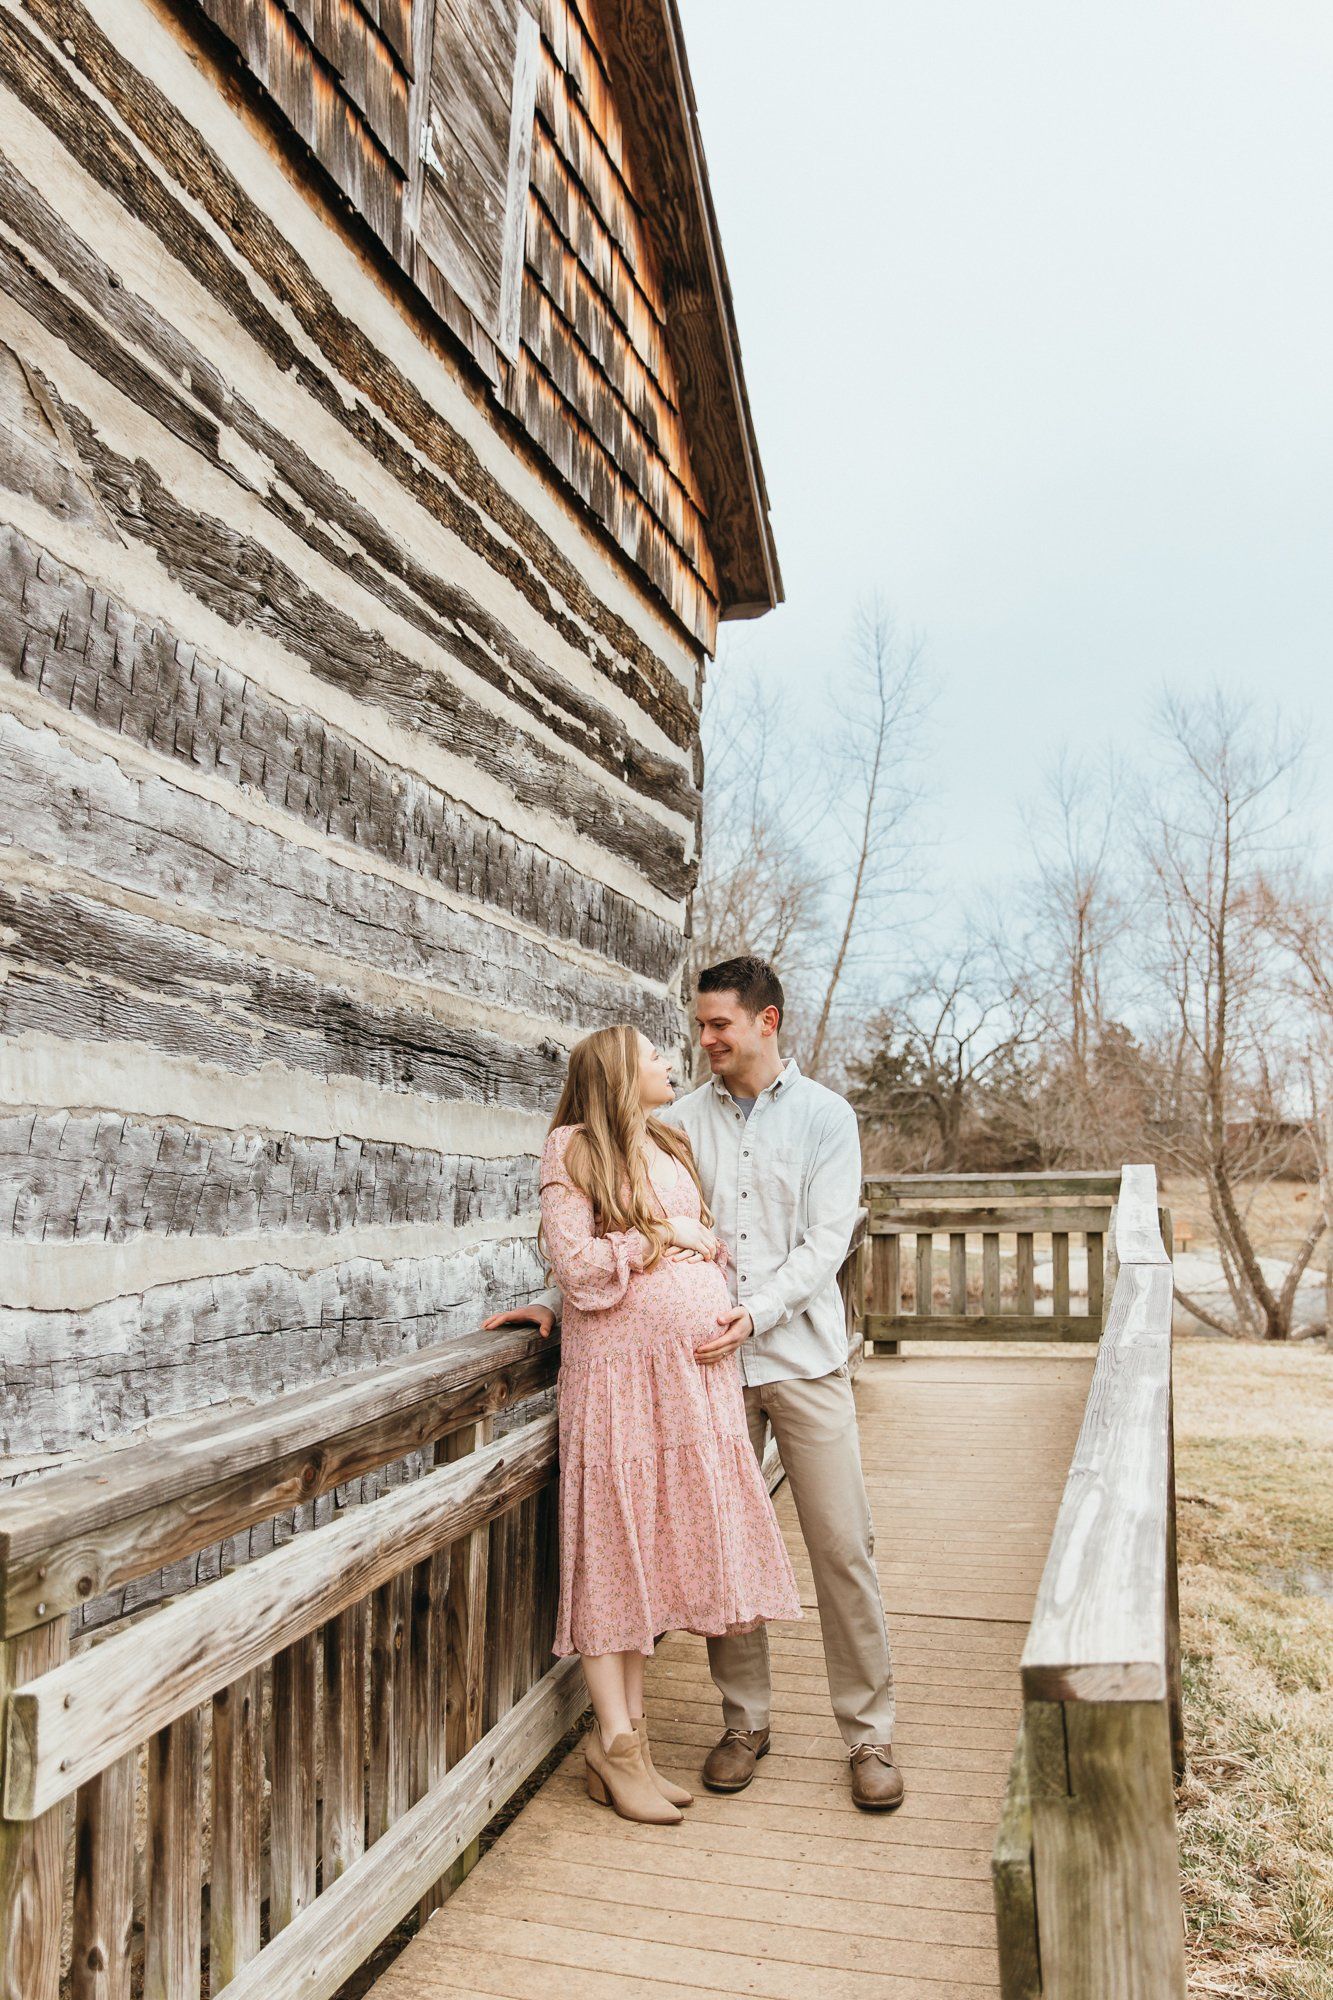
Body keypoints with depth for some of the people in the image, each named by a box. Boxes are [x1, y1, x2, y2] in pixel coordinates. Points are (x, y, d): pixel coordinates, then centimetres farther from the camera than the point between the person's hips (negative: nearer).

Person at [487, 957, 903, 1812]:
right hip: (711, 1361, 2)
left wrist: (756, 1311, -18)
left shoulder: (826, 1116, 1)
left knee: (843, 1546, 2)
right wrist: (562, 1302, 0)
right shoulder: (682, 1121, 6)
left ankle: (870, 1733, 18)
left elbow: (826, 1241, -6)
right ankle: (746, 1720, 26)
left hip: (803, 1357, -1)